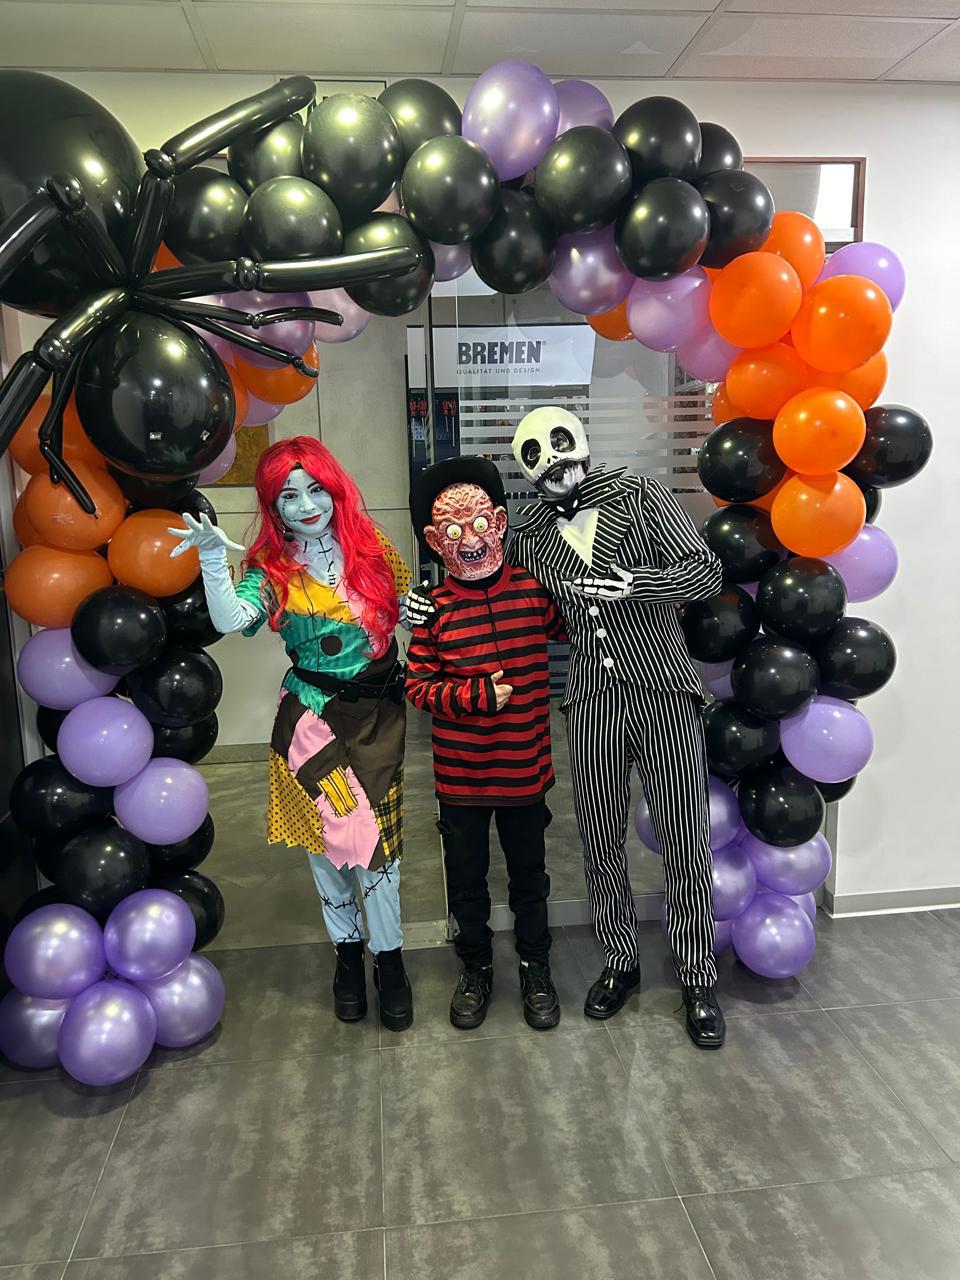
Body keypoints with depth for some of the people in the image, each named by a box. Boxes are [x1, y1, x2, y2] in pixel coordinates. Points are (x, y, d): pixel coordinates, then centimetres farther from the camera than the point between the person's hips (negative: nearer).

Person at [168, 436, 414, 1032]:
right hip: (311, 718, 0)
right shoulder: (271, 567, -6)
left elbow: (413, 615, 6)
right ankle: (347, 951, 32)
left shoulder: (373, 549, -2)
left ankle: (389, 957, 19)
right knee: (325, 835, 9)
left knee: (375, 834, -1)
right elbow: (232, 621, -24)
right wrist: (213, 559, -37)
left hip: (378, 714, 0)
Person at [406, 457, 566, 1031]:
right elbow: (418, 684, -8)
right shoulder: (434, 608, -10)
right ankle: (476, 968, 40)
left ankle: (536, 968, 39)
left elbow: (573, 627, 12)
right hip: (461, 774, 0)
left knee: (530, 876, 17)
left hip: (525, 768, 1)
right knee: (466, 879, 17)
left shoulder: (534, 589, -6)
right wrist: (477, 694, -21)